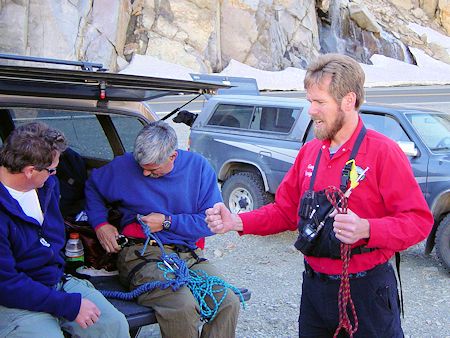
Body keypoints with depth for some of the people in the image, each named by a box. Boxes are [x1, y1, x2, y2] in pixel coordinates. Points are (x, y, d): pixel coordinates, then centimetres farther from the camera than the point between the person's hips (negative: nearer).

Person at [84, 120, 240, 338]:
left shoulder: (198, 167, 4)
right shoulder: (124, 165, 2)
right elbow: (92, 187, 21)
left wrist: (168, 221, -6)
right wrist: (100, 224, 6)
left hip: (189, 254, 3)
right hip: (141, 253, -2)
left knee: (229, 303, -22)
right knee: (182, 308, -31)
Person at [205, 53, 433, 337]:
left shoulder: (384, 152, -14)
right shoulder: (310, 152, 6)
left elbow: (419, 220, -17)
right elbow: (286, 211, 9)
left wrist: (367, 229, -32)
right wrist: (237, 223, -4)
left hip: (366, 291, -6)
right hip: (314, 286, 6)